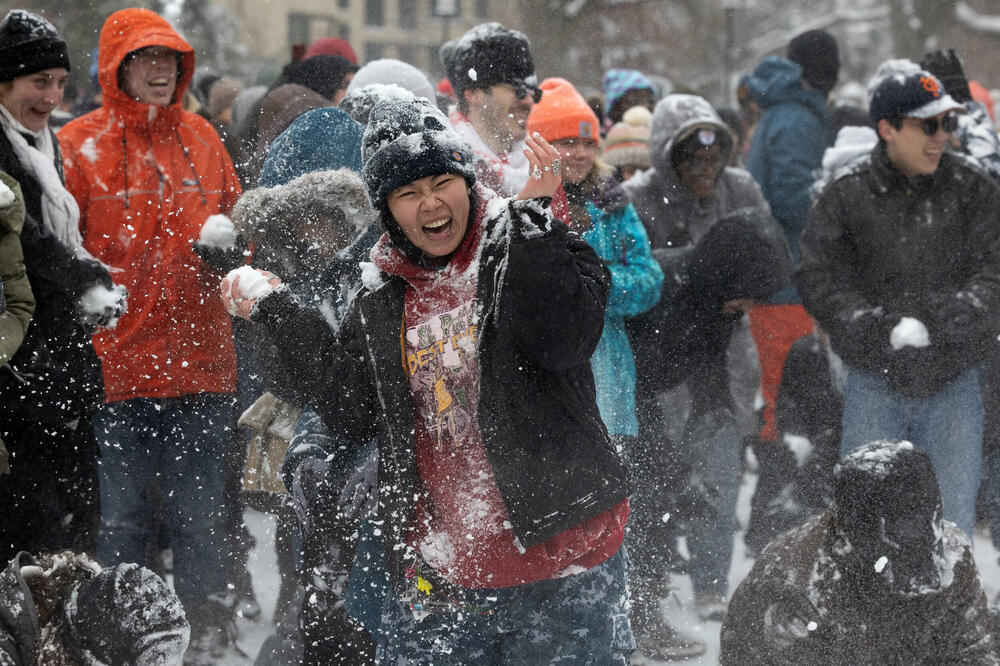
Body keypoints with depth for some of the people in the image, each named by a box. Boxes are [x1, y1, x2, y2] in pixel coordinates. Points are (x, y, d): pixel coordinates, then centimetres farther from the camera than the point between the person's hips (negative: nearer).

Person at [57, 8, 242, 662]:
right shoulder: (79, 147, -2)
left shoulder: (201, 138, 10)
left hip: (198, 360, 3)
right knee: (118, 515, 4)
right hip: (112, 363, -3)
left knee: (201, 513, 8)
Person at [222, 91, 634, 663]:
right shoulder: (382, 299, 9)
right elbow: (356, 414, 6)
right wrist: (276, 311, 9)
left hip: (563, 554, -4)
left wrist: (533, 216, -26)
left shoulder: (525, 249, -5)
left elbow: (568, 335, -23)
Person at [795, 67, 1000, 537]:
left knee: (951, 523, 6)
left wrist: (940, 326, -21)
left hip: (952, 381, 1)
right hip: (874, 384, -1)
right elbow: (820, 282, -7)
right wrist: (888, 330, -19)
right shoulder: (846, 197, -3)